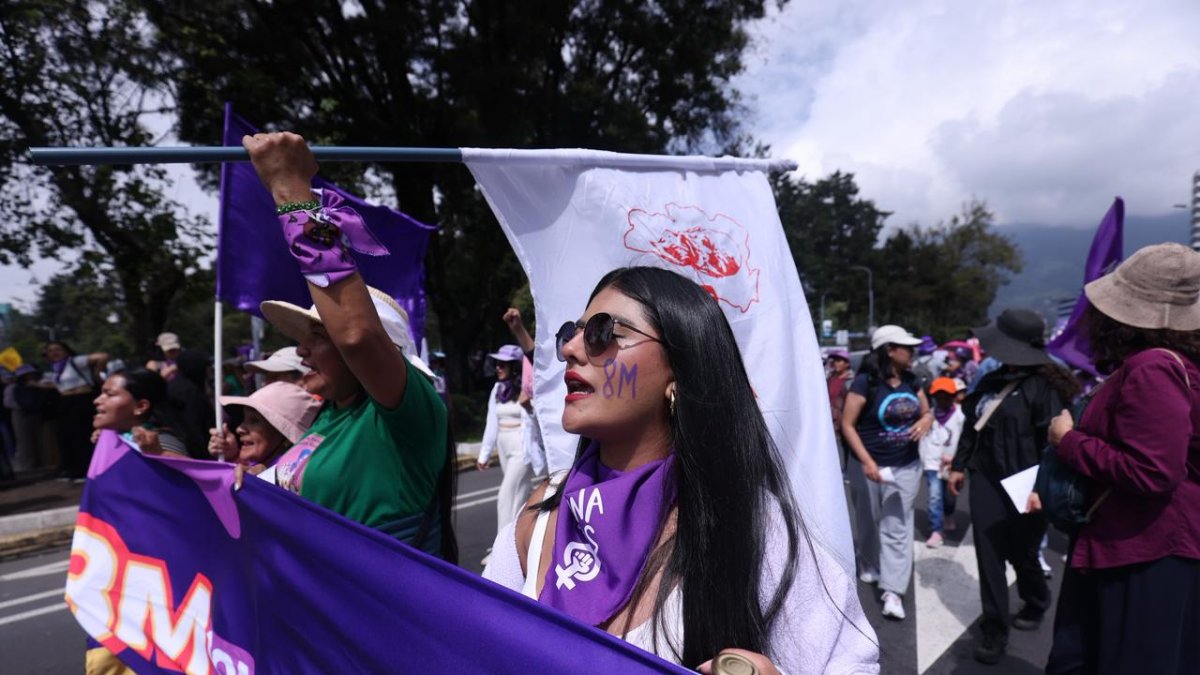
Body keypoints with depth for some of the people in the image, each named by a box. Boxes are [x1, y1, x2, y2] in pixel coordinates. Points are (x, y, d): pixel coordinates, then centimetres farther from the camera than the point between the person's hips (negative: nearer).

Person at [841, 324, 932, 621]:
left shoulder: (911, 380, 2)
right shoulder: (866, 381, -16)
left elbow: (927, 411, 16)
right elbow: (847, 424, -15)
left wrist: (925, 422, -10)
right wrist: (867, 462, -23)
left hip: (907, 466, 4)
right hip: (870, 466, -4)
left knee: (898, 527, 1)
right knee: (869, 522, 14)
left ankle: (893, 592, 5)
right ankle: (869, 566, 40)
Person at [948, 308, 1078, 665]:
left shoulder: (1042, 385, -14)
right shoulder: (991, 380, 8)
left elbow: (1052, 442, -20)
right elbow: (971, 425, 15)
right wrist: (959, 465, 18)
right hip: (986, 481, 6)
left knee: (1021, 553, 13)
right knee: (989, 555, 5)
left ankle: (1035, 605, 43)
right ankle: (995, 631, 15)